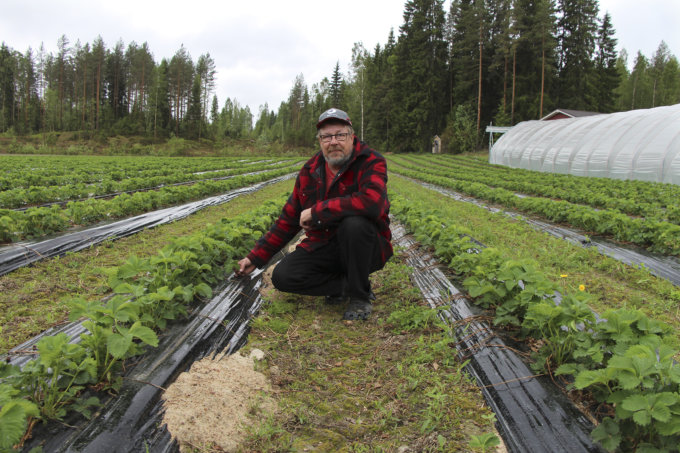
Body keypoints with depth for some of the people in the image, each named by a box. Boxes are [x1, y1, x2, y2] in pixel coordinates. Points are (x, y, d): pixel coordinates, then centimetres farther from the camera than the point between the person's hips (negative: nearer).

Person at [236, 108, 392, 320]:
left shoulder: (371, 163, -14)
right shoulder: (309, 171, 3)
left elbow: (372, 202, -36)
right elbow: (288, 219, 9)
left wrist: (316, 211, -27)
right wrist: (256, 257, 6)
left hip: (366, 248, -4)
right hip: (323, 248, 5)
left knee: (354, 223, -37)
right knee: (282, 276, -16)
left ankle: (359, 295, -14)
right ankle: (345, 285, -1)